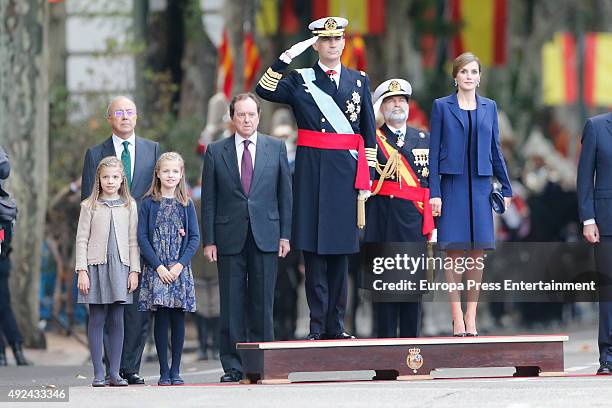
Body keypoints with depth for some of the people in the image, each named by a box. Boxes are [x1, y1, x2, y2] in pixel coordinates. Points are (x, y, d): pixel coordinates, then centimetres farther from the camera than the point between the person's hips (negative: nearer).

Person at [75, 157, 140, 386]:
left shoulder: (129, 206, 8)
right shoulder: (89, 206, 3)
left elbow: (133, 241, 9)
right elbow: (82, 240, 2)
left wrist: (134, 270, 3)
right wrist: (82, 270, -6)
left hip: (120, 267, 1)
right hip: (96, 266, -1)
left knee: (117, 320, 1)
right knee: (96, 320, -1)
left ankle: (115, 373, 5)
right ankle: (98, 374, 1)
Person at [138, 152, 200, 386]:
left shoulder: (186, 204, 7)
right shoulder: (148, 203, 2)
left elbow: (194, 237, 4)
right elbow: (142, 237, -2)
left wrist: (180, 265, -9)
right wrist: (158, 266, -11)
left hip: (180, 269, 2)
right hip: (156, 269, -2)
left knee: (178, 319, 2)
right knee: (161, 319, -4)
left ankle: (176, 370, 9)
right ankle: (164, 372, 1)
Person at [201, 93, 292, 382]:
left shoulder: (276, 148, 8)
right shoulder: (216, 152, 6)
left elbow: (285, 193, 8)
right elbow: (208, 200, 5)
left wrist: (285, 235, 1)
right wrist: (209, 240, -1)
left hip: (266, 236, 0)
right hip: (230, 237, 0)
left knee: (262, 304, 1)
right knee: (232, 304, 0)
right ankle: (232, 366, 3)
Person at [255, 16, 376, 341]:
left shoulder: (360, 81, 12)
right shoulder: (299, 81, 5)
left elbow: (369, 132, 11)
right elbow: (264, 91, -12)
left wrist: (366, 177, 5)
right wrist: (286, 57, -17)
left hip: (347, 175, 2)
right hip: (312, 173, -2)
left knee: (341, 251, 6)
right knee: (314, 251, -2)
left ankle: (336, 325, 11)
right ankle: (317, 327, 0)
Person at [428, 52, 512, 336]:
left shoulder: (489, 107, 11)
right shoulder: (442, 106, 3)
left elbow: (495, 150, 15)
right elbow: (433, 151, 1)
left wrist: (506, 188, 12)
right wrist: (434, 193, -6)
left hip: (480, 186, 3)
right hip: (452, 185, -3)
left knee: (477, 253, 0)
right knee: (454, 252, -5)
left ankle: (471, 317, 5)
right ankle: (457, 318, -2)